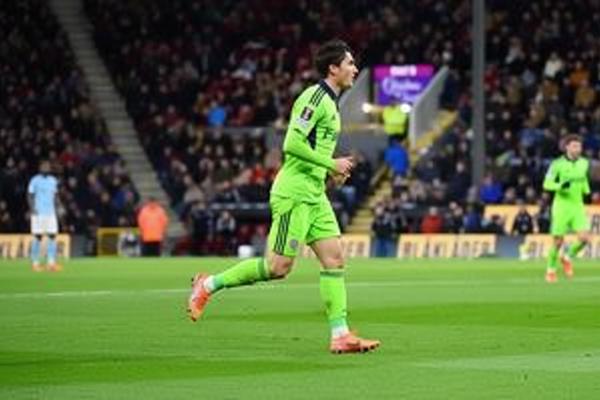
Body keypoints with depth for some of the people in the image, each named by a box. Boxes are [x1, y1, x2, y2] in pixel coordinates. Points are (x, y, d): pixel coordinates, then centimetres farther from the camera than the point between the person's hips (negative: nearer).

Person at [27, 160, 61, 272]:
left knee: (53, 236, -2)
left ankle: (51, 262, -2)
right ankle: (35, 263, 3)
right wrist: (32, 208, -16)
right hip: (38, 213, -5)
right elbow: (30, 196, -3)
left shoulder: (53, 181, 12)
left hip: (51, 213, 5)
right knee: (38, 237, -4)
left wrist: (56, 208, 12)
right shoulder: (35, 180, -3)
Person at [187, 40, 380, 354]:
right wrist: (331, 164, -16)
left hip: (314, 194, 10)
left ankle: (340, 334, -3)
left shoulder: (329, 102, 17)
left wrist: (331, 170, 11)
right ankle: (208, 285, 7)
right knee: (279, 266, -7)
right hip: (294, 193, -10)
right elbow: (292, 143, -21)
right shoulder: (315, 97, -13)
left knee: (334, 259, 0)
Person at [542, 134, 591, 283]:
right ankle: (551, 269, 21)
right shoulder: (558, 164, -9)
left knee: (584, 238, -12)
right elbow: (547, 184, -11)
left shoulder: (584, 163, 5)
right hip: (561, 205, -4)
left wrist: (587, 190, 9)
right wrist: (560, 185, -28)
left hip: (578, 205, 4)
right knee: (558, 241, -1)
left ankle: (568, 257, 16)